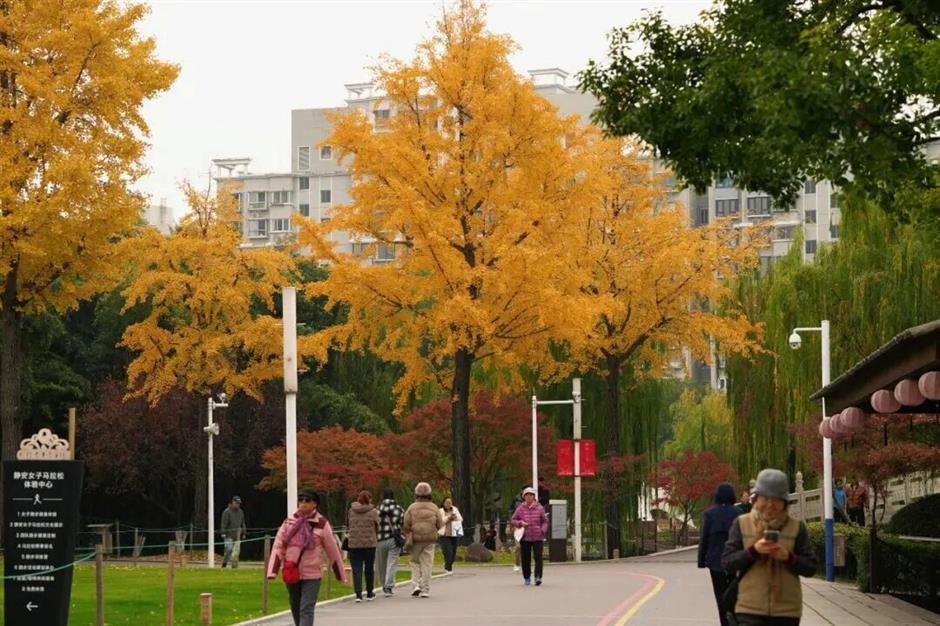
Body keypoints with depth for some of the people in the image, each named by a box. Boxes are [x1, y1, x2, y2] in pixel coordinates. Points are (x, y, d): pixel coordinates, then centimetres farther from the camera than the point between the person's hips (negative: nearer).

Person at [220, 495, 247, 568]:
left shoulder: (240, 512, 14)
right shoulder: (227, 511, -6)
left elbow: (243, 523, 21)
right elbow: (224, 523, -10)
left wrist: (243, 533, 17)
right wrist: (223, 533, -17)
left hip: (237, 535, 6)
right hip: (228, 534, -6)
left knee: (236, 550, 0)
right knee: (229, 549, -15)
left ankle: (234, 565, 4)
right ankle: (224, 562, 0)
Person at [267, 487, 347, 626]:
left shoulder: (321, 524, -5)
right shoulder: (289, 522, 3)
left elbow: (332, 550, 0)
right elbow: (278, 547, -1)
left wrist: (341, 576, 4)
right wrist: (272, 571, -13)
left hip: (312, 574, -4)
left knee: (306, 610, -11)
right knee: (296, 610, 15)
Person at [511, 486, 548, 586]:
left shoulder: (539, 508, 2)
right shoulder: (520, 508, 3)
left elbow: (545, 521, 9)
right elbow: (513, 520, 9)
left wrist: (543, 531, -6)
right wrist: (520, 523, -11)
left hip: (537, 537, -1)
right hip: (525, 537, 1)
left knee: (538, 557, -12)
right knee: (525, 559, 5)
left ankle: (538, 577, -13)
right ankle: (527, 578, 20)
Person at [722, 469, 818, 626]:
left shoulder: (796, 527, 5)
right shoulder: (741, 524, 4)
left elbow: (810, 567, 2)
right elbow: (727, 562, -1)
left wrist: (788, 557, -17)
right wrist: (753, 550, -17)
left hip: (786, 611, 2)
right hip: (750, 609, -2)